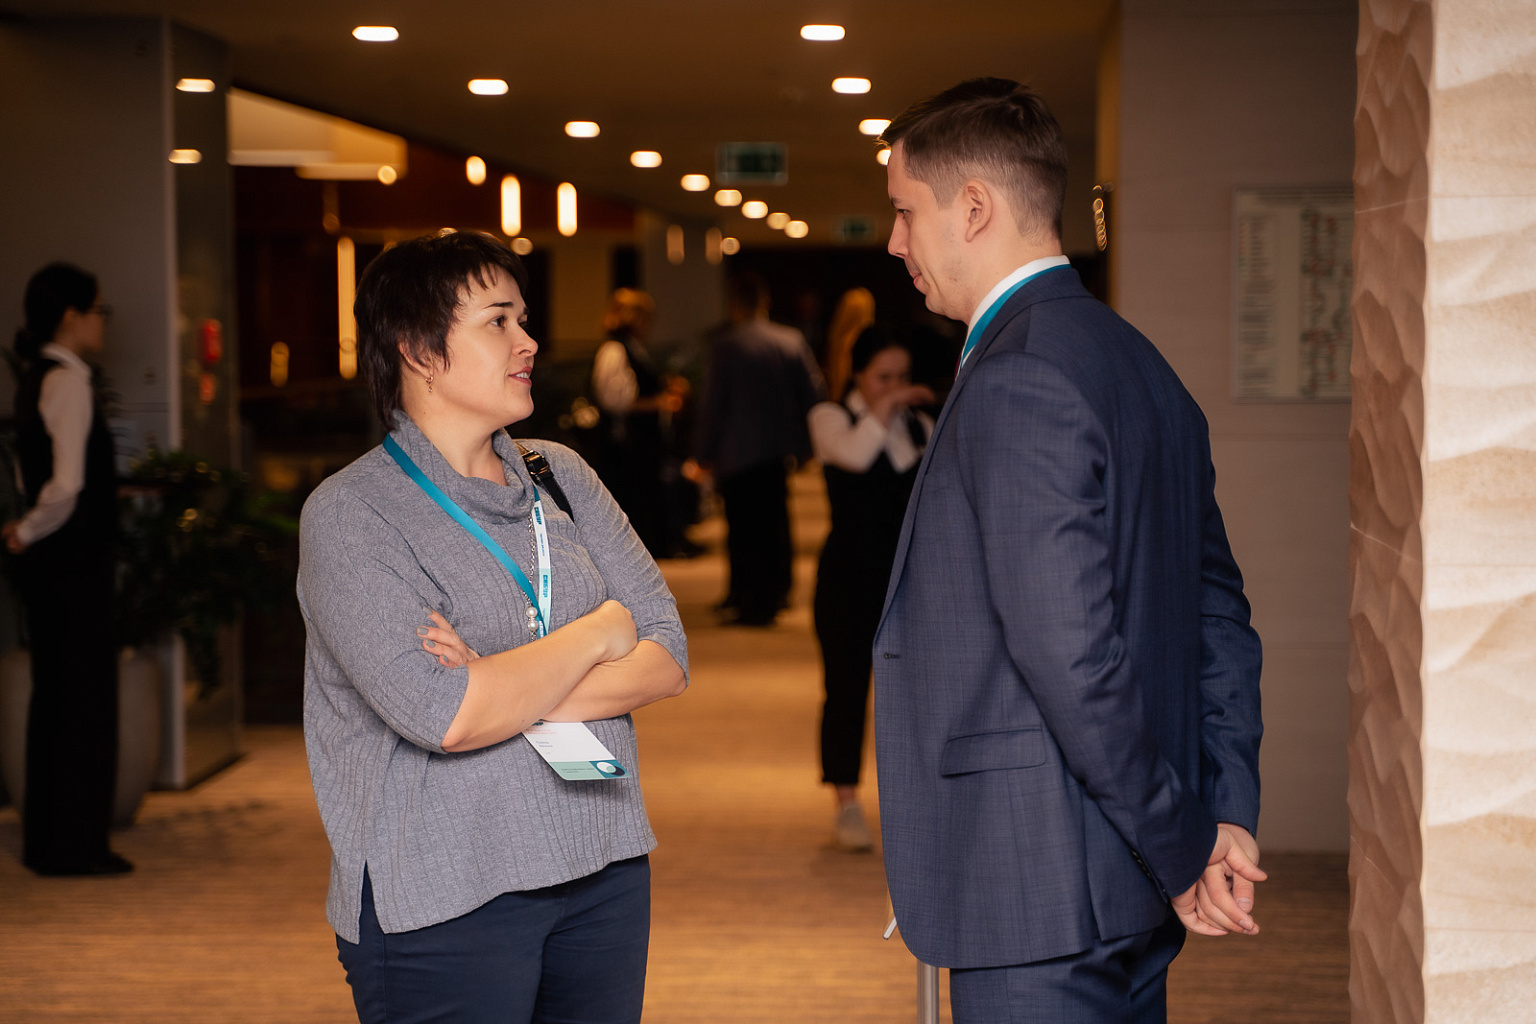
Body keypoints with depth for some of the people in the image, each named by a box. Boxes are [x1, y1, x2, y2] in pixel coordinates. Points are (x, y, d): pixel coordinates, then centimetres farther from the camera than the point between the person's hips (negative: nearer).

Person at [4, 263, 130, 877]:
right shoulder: (68, 381, -17)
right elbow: (67, 486, -25)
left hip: (52, 565, 10)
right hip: (74, 563, -10)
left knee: (54, 698, 15)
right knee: (84, 699, -2)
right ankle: (74, 847, 4)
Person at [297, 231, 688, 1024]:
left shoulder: (559, 476, 8)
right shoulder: (348, 513, -9)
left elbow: (667, 657, 2)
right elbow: (446, 717, -21)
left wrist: (515, 693, -13)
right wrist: (599, 633, -8)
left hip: (604, 870, 5)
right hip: (443, 901, -5)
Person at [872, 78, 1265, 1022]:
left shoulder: (1015, 382, -18)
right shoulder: (1141, 367, 13)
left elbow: (1072, 653, -23)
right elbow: (1219, 611, 13)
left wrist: (1182, 852, -14)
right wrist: (1230, 813, 7)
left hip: (1039, 895, -9)